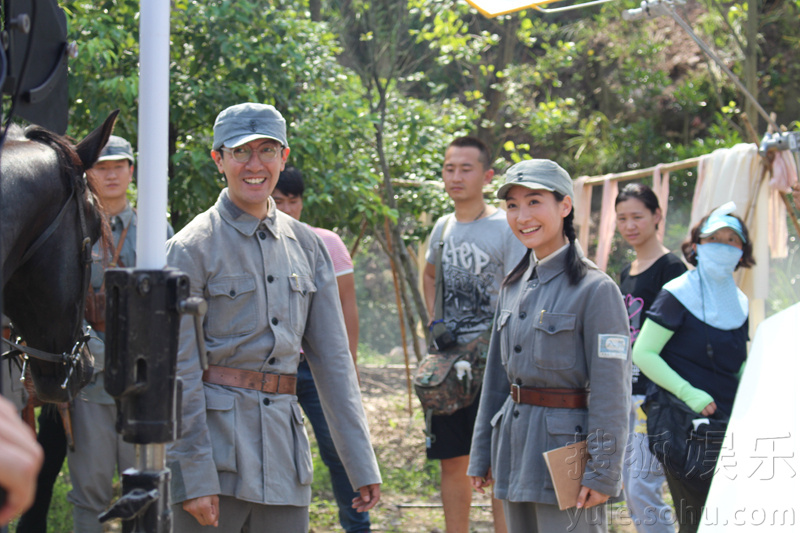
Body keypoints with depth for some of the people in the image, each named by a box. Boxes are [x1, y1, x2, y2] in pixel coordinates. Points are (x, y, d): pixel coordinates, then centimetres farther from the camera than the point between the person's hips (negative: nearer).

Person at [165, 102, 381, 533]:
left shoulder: (306, 245, 11)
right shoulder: (192, 247, -5)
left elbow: (333, 358, 12)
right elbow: (180, 369, -9)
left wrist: (362, 465, 7)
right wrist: (194, 476, -15)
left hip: (283, 445, 5)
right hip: (213, 437, -5)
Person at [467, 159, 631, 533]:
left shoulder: (595, 289, -11)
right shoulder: (515, 286, 12)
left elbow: (611, 391, -14)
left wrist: (602, 473, -16)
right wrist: (482, 454, 17)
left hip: (567, 443, -7)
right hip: (515, 448, 8)